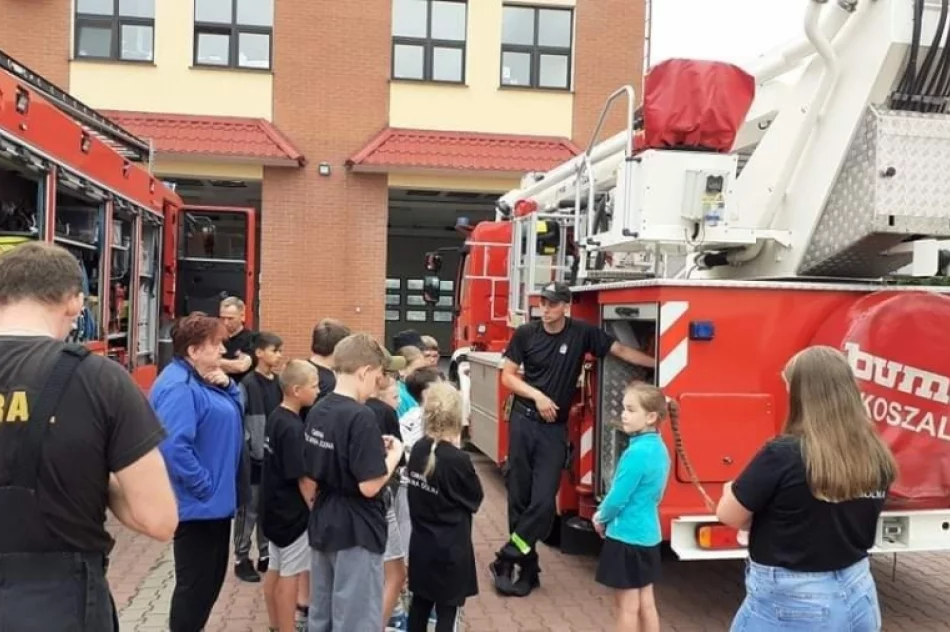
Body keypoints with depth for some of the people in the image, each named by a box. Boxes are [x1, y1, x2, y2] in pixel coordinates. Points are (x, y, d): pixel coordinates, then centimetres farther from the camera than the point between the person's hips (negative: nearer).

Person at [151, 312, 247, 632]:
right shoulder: (179, 387, -22)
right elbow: (174, 447, -31)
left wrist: (227, 385, -2)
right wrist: (205, 486, -23)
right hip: (199, 503, -10)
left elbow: (234, 412, 17)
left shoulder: (203, 379, 10)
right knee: (195, 582, 3)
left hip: (215, 500, 10)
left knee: (212, 578, 20)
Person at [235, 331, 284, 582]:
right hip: (253, 457, -6)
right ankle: (242, 559, 15)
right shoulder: (248, 384, -11)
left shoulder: (278, 383, 7)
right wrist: (246, 448, -14)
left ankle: (265, 555, 25)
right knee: (249, 509, 3)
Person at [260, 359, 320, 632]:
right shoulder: (292, 428, -24)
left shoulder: (275, 417, 4)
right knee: (290, 574, 2)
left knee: (275, 569, 17)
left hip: (275, 507, 9)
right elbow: (302, 478, -22)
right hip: (293, 511, -9)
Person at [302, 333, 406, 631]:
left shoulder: (317, 411, 3)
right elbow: (369, 486, -24)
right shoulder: (361, 417, -22)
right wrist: (393, 455, -8)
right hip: (356, 532, -8)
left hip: (323, 525, 8)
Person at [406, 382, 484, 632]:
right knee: (448, 610, 5)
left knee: (420, 602, 20)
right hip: (450, 548, -6)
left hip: (421, 543, 6)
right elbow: (476, 498, -7)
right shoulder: (457, 460, -22)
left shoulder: (417, 449, -3)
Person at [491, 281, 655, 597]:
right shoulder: (525, 333, -2)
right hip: (523, 421, 0)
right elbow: (507, 376, 1)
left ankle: (506, 560, 7)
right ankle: (528, 568, 17)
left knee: (543, 501, -7)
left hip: (555, 429, 0)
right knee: (520, 497, 4)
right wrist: (537, 396, -13)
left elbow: (622, 351, 2)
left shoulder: (583, 333, -2)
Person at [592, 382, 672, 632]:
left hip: (627, 537, -8)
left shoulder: (637, 452, -23)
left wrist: (601, 518, 0)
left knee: (627, 606, 5)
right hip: (648, 535, 8)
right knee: (645, 603, 15)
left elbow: (619, 496, -19)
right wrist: (605, 513, 9)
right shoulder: (659, 448, 4)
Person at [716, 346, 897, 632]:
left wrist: (736, 490, 8)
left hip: (789, 604, -6)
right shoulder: (877, 458, -4)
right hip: (856, 596, 6)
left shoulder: (784, 454, -23)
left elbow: (729, 516, -12)